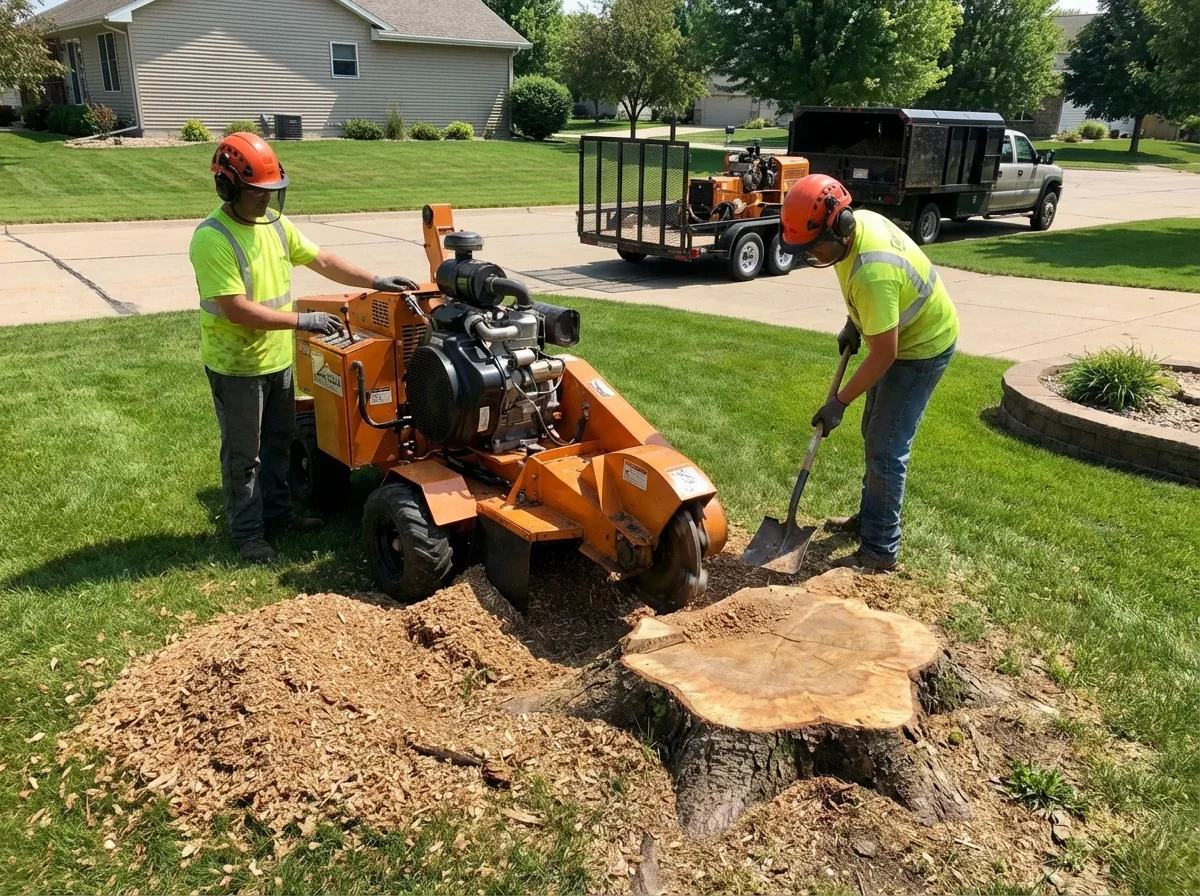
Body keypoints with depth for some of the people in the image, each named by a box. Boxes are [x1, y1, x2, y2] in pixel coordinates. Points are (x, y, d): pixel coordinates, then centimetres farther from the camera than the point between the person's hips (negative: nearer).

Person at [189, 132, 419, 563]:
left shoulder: (274, 223, 2)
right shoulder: (211, 239, -24)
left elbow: (322, 260, 7)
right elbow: (237, 310, -28)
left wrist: (376, 282, -1)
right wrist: (303, 321, -29)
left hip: (277, 358, 8)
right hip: (236, 366, -8)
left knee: (277, 442, 19)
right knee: (243, 453, 6)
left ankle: (276, 512, 36)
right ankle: (247, 531, 21)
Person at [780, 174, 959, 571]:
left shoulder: (871, 272, -38)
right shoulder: (857, 221, -11)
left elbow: (882, 356, -31)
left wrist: (839, 402, -22)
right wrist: (852, 324, 4)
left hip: (923, 347, -10)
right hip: (900, 335, 10)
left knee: (886, 448, -8)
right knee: (874, 434, 18)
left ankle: (880, 550, 1)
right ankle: (869, 517, 34)